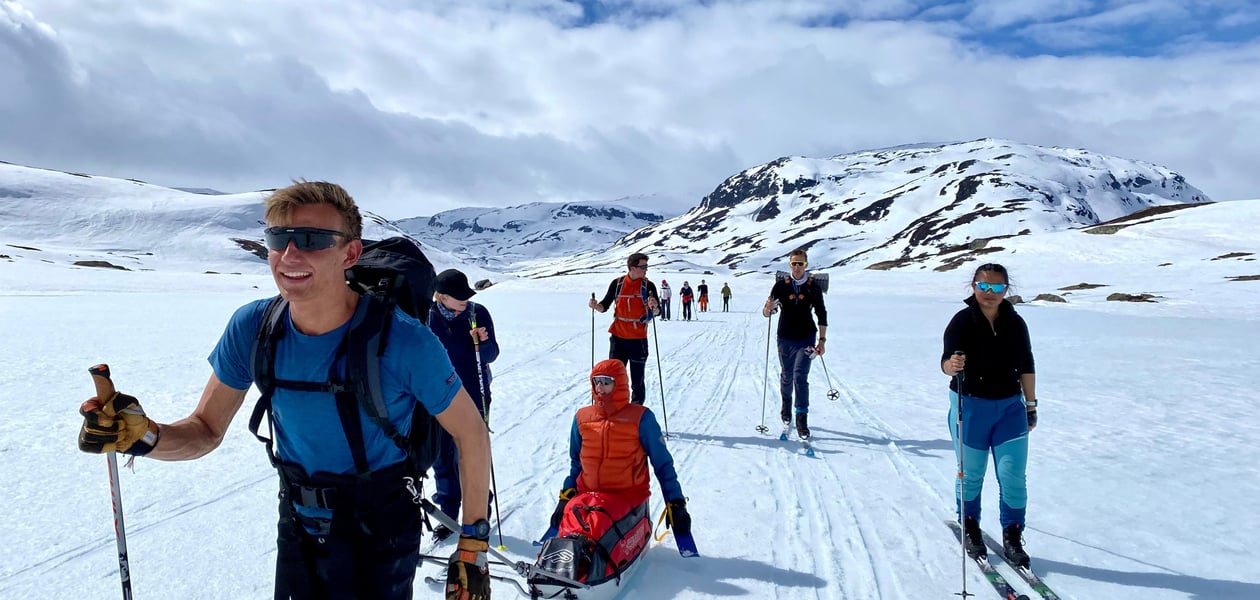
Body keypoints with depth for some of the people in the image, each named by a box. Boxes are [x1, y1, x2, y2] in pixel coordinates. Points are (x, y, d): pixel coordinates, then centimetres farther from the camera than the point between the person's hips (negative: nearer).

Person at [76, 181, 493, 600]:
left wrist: (473, 544, -14)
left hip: (383, 533, -4)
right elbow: (207, 431, -3)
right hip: (299, 528, 4)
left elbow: (471, 433, -15)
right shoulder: (252, 329, -13)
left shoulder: (403, 340, -27)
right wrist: (142, 436, -25)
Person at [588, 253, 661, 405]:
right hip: (618, 337, 2)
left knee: (637, 380, 6)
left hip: (638, 339, -1)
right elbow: (605, 306, 8)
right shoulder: (617, 283, 0)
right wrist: (595, 306, -13)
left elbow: (657, 312, -5)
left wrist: (654, 307, -27)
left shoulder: (648, 285, -4)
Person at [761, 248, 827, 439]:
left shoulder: (813, 286, -2)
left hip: (806, 338, -1)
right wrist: (768, 309, -28)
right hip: (785, 338, 1)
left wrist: (822, 340, 2)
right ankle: (786, 409, 37)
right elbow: (766, 313, -4)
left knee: (800, 377, -12)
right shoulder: (781, 284, -3)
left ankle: (802, 419, -7)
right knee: (786, 376, 13)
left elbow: (821, 314, 6)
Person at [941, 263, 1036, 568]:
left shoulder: (1015, 323, 1)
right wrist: (953, 366, -41)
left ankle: (1012, 538, 17)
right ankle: (970, 530, 30)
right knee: (971, 474, 9)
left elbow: (1027, 367, 10)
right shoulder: (962, 321, -10)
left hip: (1010, 407, 3)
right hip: (970, 406, -3)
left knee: (1013, 475, 0)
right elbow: (947, 362, -18)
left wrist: (1031, 405, 12)